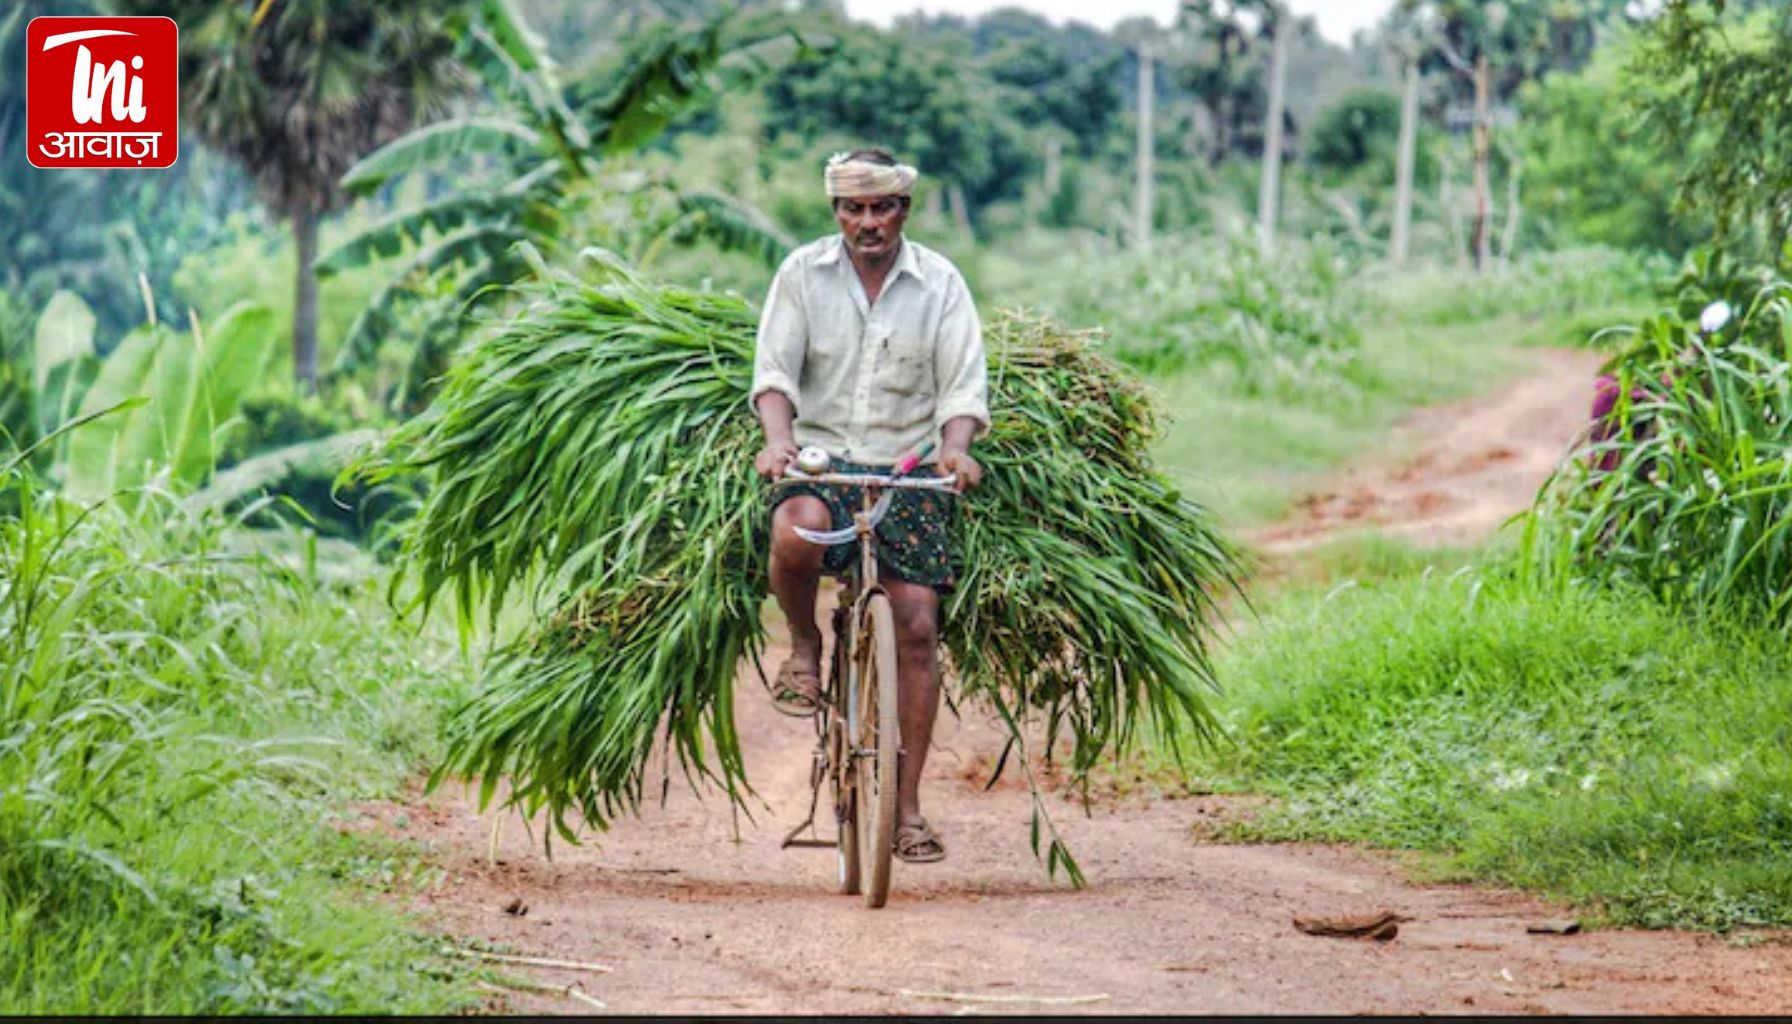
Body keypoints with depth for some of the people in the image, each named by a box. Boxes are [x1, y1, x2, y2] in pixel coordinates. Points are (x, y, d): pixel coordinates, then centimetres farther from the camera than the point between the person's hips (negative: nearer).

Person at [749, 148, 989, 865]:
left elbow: (963, 384, -1)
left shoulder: (939, 282, 4)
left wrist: (955, 448, -22)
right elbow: (775, 369, -3)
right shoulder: (803, 273, 3)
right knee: (794, 531, -36)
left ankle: (908, 804, 2)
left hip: (908, 469, 1)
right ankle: (804, 645, -3)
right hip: (821, 458, -1)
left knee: (917, 626, -7)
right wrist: (779, 438, -23)